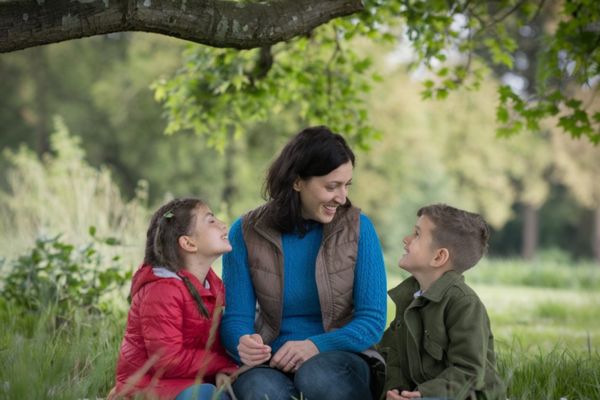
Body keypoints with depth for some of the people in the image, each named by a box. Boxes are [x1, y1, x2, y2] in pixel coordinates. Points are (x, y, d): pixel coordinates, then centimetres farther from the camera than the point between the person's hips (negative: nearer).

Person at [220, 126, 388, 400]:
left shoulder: (357, 228, -1)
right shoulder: (247, 232, 0)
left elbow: (372, 320, -3)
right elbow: (236, 316, -1)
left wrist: (316, 346, -21)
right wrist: (244, 344, -26)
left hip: (340, 357, 0)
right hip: (273, 361, 0)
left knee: (316, 376, -36)